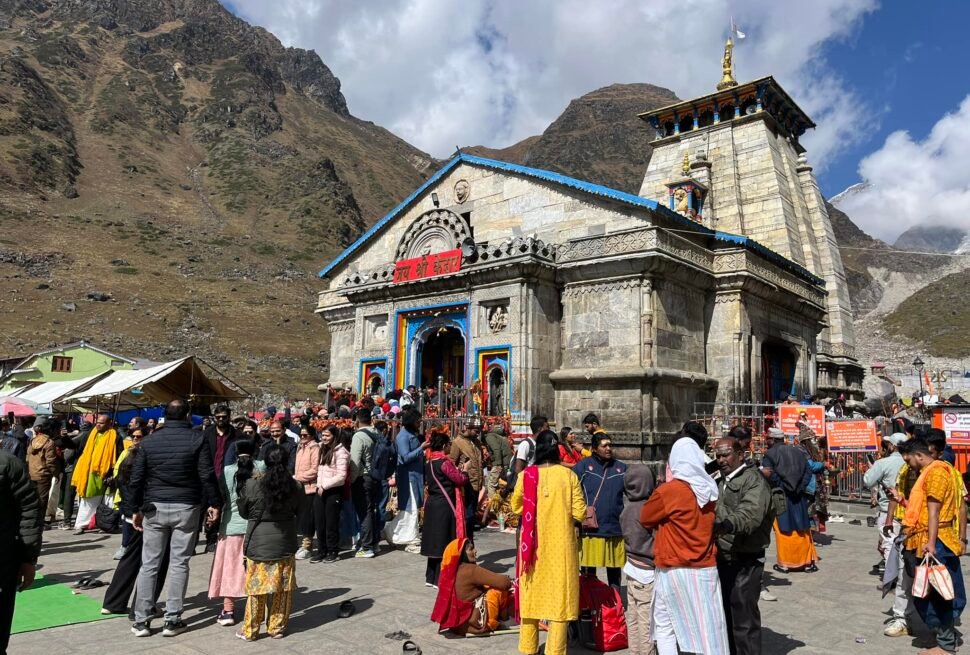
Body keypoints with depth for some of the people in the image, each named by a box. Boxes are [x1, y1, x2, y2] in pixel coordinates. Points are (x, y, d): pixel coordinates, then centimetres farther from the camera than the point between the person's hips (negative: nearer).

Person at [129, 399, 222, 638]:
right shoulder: (197, 439, -6)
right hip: (186, 507, -2)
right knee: (179, 563, 4)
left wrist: (137, 508, 13)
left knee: (149, 564, 9)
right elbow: (207, 475, -10)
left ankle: (141, 620, 13)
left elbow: (136, 479, 4)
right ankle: (172, 620, 8)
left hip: (155, 507, 2)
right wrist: (214, 503, -1)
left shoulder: (149, 442, 4)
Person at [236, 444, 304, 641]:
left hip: (259, 542, -1)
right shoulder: (296, 487, -7)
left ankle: (250, 630, 19)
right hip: (285, 543, 2)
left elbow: (243, 511, 2)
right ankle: (277, 628, 20)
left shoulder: (252, 486, -13)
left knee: (257, 586, 10)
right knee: (283, 588, 12)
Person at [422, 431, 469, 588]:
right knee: (444, 542, 1)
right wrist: (464, 470, 5)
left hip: (432, 504, 8)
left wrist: (456, 470, 12)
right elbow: (460, 480, -13)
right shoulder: (445, 462, -16)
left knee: (434, 540, 15)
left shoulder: (428, 463, 8)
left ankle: (430, 577, 22)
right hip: (444, 506, -8)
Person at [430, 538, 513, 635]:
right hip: (474, 622, -9)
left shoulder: (450, 571, 3)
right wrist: (508, 580, 2)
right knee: (499, 590, 0)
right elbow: (504, 582, -21)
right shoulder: (471, 570, -22)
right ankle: (502, 618, 19)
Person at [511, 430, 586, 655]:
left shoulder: (526, 475, -7)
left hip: (533, 544, 2)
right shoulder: (568, 475, -9)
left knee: (531, 592, 16)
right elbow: (579, 513, -8)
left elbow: (516, 506, 6)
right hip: (561, 544, -1)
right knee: (559, 595, 8)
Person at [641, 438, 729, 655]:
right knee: (708, 629, 7)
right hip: (706, 568, 5)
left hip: (674, 570, -4)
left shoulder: (668, 490, -15)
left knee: (664, 625, 12)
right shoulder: (709, 488, 2)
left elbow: (645, 519, 0)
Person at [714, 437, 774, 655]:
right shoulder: (722, 481, 15)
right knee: (726, 617, 18)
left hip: (745, 561, -8)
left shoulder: (753, 480, -14)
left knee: (744, 620, -3)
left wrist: (728, 524, -47)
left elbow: (750, 515, -31)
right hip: (723, 558, 8)